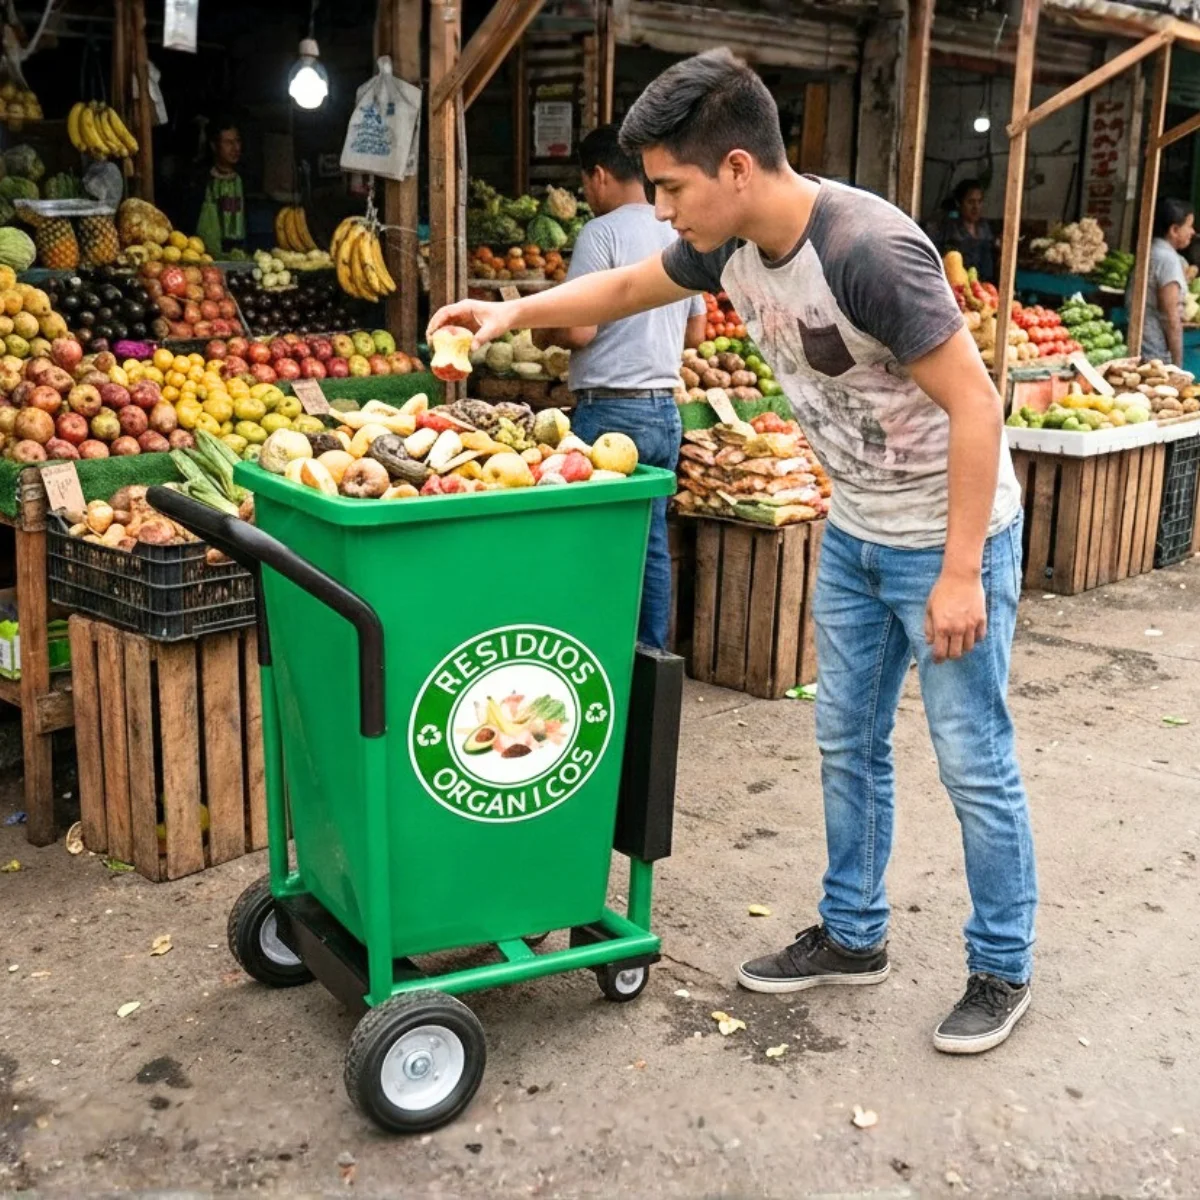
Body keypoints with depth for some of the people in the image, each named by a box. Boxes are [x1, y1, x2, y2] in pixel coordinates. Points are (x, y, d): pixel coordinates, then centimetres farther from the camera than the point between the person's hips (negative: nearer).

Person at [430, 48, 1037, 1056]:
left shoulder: (870, 250, -29)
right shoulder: (730, 246, -5)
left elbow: (974, 404, -25)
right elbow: (624, 289, 15)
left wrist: (960, 571, -24)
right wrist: (512, 313, 4)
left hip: (950, 537, -8)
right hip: (856, 532, 8)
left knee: (974, 762, 3)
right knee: (848, 741, 15)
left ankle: (1003, 970, 21)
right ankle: (853, 935, 32)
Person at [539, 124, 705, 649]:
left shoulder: (601, 232, -10)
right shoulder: (680, 233, 12)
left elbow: (579, 330, -15)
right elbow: (696, 332, 18)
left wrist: (544, 333, 5)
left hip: (610, 409, -7)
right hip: (665, 409, 7)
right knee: (653, 542, 12)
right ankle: (652, 654, 17)